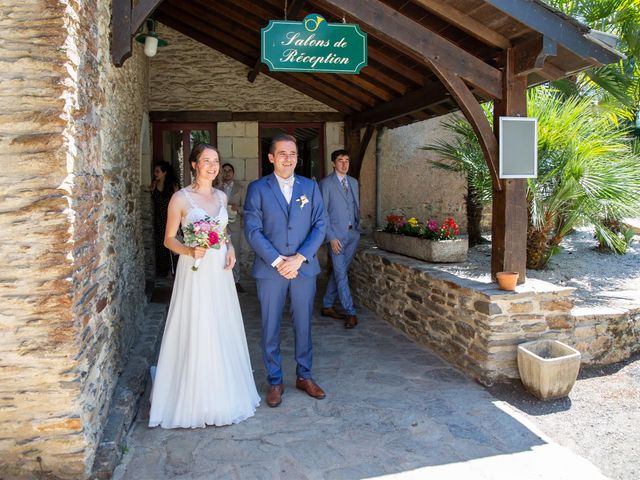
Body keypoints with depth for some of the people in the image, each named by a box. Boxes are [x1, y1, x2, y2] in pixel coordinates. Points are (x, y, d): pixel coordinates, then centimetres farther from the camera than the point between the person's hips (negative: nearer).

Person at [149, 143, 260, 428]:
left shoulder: (221, 196, 10)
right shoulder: (181, 198, -7)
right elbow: (169, 239, -3)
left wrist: (230, 249, 1)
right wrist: (190, 251, -21)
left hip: (220, 270, 6)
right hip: (194, 270, -5)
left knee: (224, 331, 12)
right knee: (195, 333, -2)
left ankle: (224, 392, 29)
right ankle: (195, 398, 15)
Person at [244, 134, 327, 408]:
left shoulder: (310, 187, 6)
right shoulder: (257, 188, 0)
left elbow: (320, 226, 0)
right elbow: (252, 230, -7)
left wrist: (299, 258, -12)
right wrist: (277, 261, -14)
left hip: (304, 269, 2)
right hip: (269, 270, -2)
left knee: (303, 325, 13)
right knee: (271, 328, 7)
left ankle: (304, 376, 29)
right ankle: (274, 382, 23)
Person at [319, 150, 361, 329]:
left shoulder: (353, 182, 13)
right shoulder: (326, 183, -6)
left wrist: (358, 228, 14)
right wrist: (331, 237, -14)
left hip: (353, 234, 6)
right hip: (337, 235, -6)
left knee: (339, 272, 12)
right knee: (341, 274, -5)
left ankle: (327, 306, 24)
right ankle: (350, 313, 0)